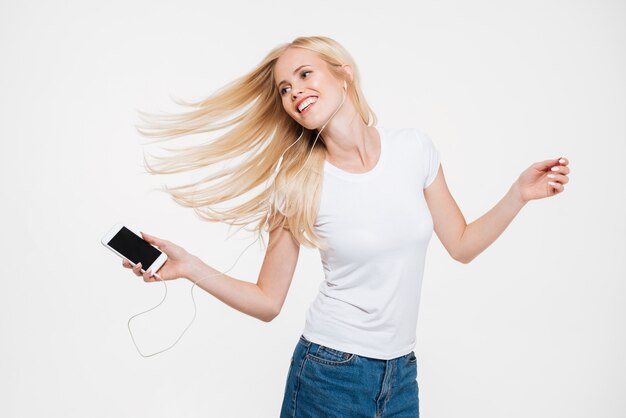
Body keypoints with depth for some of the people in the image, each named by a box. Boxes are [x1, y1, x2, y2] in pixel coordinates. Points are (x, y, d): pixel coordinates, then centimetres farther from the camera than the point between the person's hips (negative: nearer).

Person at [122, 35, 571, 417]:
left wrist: (520, 194, -4)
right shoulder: (299, 187, -10)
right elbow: (268, 302, -6)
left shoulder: (415, 148, -4)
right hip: (329, 371, -2)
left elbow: (462, 245, 6)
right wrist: (190, 266, -17)